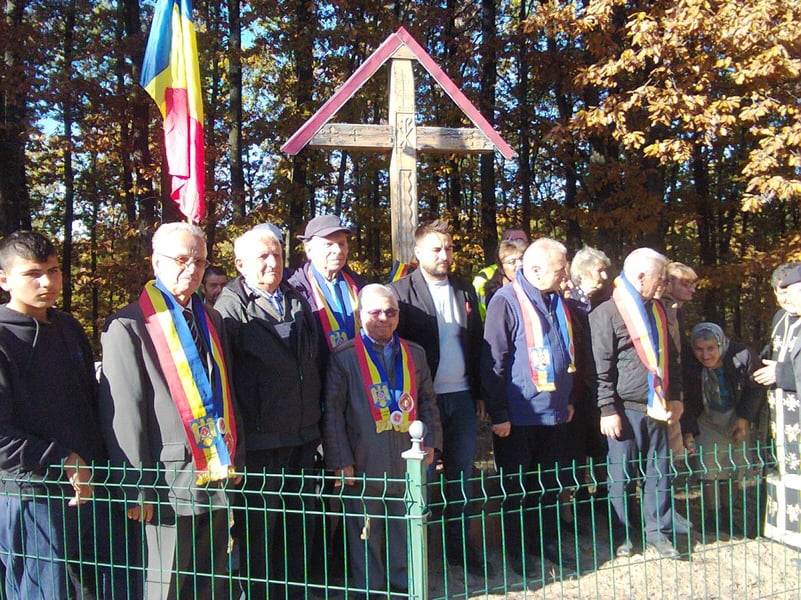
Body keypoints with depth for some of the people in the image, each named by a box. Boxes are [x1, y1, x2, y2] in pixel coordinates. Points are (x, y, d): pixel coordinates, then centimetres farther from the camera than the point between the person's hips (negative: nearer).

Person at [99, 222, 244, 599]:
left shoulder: (211, 321, 15)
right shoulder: (130, 326, -7)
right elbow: (123, 414, -11)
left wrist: (235, 458, 14)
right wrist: (138, 489, -13)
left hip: (217, 478, 7)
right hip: (172, 482, -6)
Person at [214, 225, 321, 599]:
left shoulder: (298, 302, 14)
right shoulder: (230, 308, -6)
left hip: (302, 437, 6)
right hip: (259, 441, -6)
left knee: (299, 526, 16)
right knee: (259, 531, 4)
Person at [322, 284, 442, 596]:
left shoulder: (415, 354, 10)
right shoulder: (344, 356, -4)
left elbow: (427, 402, 16)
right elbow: (333, 412, -5)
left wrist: (430, 440, 6)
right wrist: (341, 460, -9)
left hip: (408, 462, 4)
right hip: (364, 464, -3)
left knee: (405, 530, 13)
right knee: (366, 534, 6)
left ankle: (404, 584, 28)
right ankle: (369, 588, 21)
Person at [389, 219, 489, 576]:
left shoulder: (465, 291, 12)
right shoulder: (402, 292, -5)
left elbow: (476, 344, 14)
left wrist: (479, 393, 11)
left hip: (462, 397, 5)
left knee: (461, 476, 11)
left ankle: (460, 546, 23)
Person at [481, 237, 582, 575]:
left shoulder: (560, 303, 8)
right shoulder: (506, 301, -14)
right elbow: (493, 362, -15)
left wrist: (569, 399, 18)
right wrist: (498, 414, -14)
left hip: (555, 413, 7)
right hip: (518, 417, -6)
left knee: (551, 483, 17)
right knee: (516, 486, 8)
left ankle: (549, 541, 32)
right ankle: (516, 550, 23)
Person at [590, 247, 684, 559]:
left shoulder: (657, 310, 14)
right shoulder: (607, 313, -8)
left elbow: (669, 357, 21)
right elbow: (601, 367, -12)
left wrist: (675, 397, 15)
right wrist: (608, 409, -14)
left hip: (656, 407, 6)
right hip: (625, 408, -6)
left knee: (659, 472, 10)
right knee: (621, 474, 3)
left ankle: (658, 533, 22)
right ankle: (622, 535, 17)